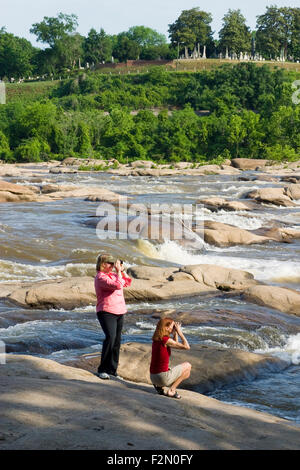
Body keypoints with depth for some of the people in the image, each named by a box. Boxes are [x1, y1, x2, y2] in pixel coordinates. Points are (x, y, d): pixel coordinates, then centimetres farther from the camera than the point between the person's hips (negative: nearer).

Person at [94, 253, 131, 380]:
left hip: (119, 312, 9)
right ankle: (102, 370, -17)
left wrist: (122, 271, 12)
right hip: (106, 312, -9)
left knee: (117, 341, 8)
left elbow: (127, 283, 24)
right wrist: (118, 271, -14)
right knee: (110, 337, -23)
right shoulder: (100, 277, -12)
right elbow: (117, 285, -23)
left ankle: (112, 370, 16)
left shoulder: (112, 274, 15)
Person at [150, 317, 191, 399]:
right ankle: (171, 390, 3)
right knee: (187, 366, 10)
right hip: (162, 376, -8)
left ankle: (159, 386, 11)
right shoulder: (166, 340, -17)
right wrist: (179, 332, -6)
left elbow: (175, 345, 25)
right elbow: (186, 346, -14)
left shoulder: (156, 339, 9)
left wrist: (175, 333, 11)